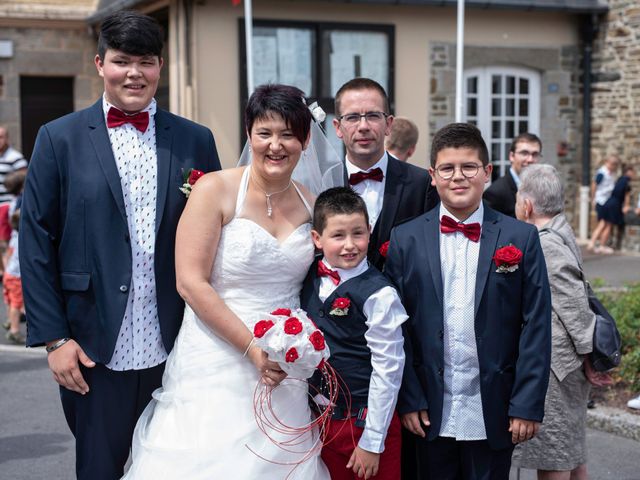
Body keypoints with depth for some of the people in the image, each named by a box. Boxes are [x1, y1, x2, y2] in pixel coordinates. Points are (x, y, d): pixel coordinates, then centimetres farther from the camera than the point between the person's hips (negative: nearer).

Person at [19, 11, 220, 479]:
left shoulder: (195, 141, 6)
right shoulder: (60, 139, 1)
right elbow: (37, 244, -1)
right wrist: (54, 337, -6)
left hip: (178, 351, 2)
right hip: (96, 352, -1)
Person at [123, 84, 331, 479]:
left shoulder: (311, 204, 6)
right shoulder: (215, 190, -8)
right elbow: (191, 283, -13)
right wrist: (254, 349, -16)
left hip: (286, 369, 4)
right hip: (218, 364, -4)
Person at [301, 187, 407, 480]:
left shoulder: (378, 295, -16)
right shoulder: (309, 279, 0)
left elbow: (388, 369, -14)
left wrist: (372, 442, -12)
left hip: (364, 421, -5)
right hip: (320, 420, 5)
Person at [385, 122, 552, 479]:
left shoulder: (521, 238, 0)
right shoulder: (405, 239, 1)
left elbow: (536, 326, -2)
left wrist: (528, 405, -7)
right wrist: (409, 399, -5)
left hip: (494, 413, 0)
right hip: (430, 412, 0)